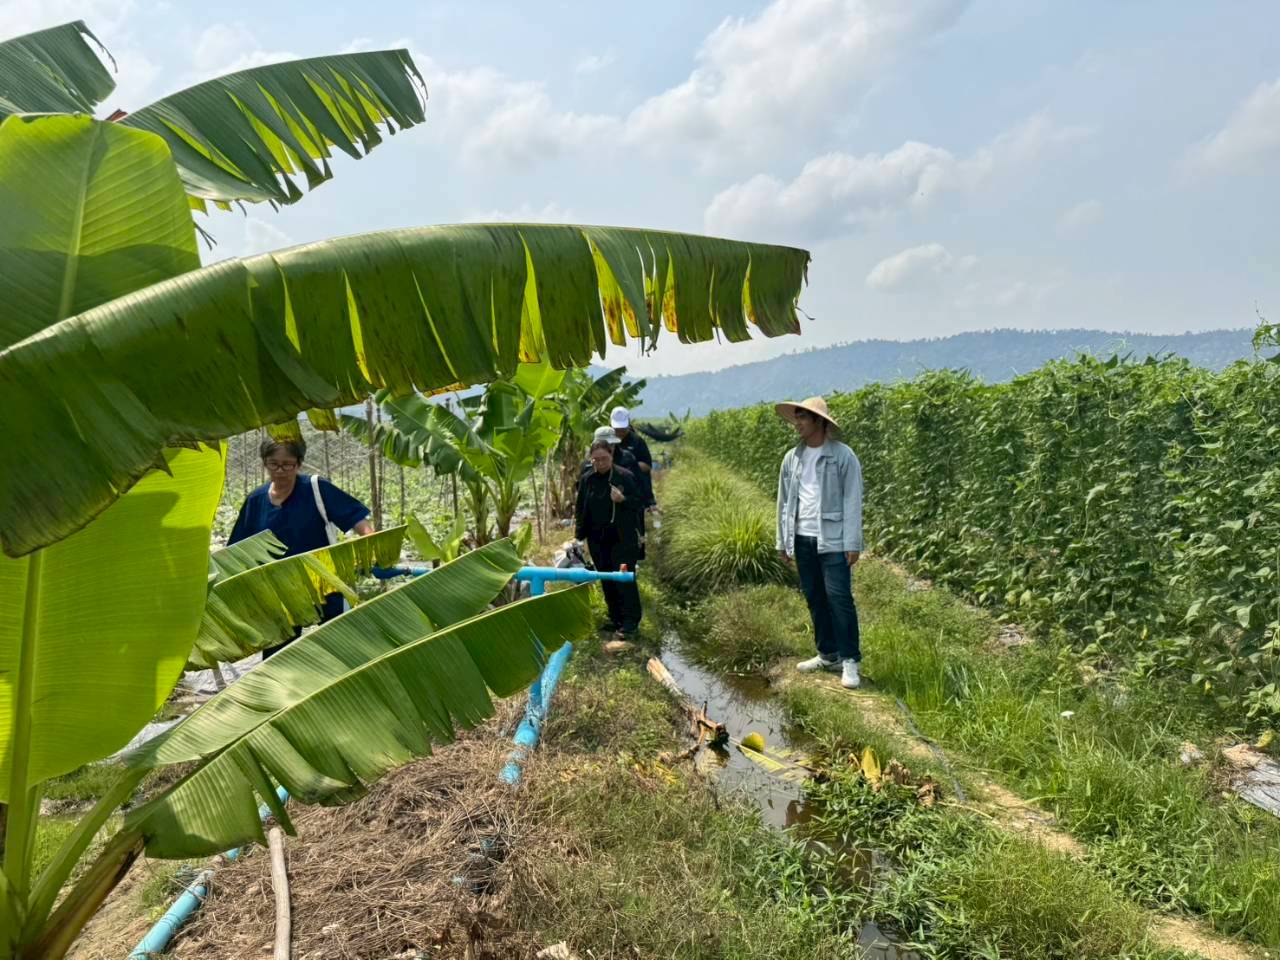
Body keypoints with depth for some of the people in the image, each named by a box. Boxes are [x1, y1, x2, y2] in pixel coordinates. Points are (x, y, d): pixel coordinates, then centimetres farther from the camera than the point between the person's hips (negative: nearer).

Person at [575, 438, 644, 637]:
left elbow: (639, 503, -4)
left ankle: (630, 621, 4)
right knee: (606, 581, 12)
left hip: (622, 538, -5)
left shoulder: (625, 476, -8)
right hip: (597, 539, 5)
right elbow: (580, 509, 13)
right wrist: (579, 533, 10)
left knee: (624, 579, -4)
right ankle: (615, 618, 25)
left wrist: (623, 500, -22)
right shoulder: (587, 479, 4)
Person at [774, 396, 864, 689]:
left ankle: (850, 660, 4)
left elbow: (853, 501, -7)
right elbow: (784, 501, 14)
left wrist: (853, 543, -11)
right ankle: (828, 655, 23)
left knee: (839, 598, -6)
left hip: (832, 541, -5)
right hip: (802, 540, 5)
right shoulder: (792, 458, 9)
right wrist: (783, 541, 13)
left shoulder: (843, 456, -5)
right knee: (815, 599, 11)